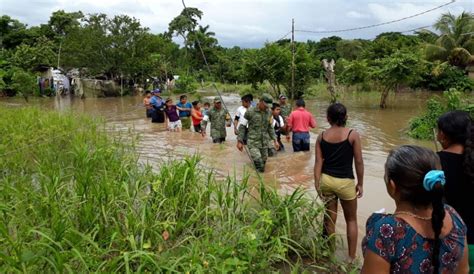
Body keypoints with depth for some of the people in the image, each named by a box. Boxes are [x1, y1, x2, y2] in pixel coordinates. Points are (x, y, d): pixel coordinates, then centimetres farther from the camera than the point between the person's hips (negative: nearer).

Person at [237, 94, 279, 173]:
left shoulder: (269, 113, 4)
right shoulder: (250, 112, -10)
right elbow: (242, 126, -4)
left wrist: (275, 140, 8)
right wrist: (239, 141, -7)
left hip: (264, 142, 5)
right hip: (253, 142, -5)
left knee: (263, 162, 7)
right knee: (259, 163, -19)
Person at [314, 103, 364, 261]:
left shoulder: (322, 137, 0)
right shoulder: (353, 135, -9)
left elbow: (319, 161, -3)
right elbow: (359, 162, -8)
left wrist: (317, 184, -1)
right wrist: (360, 183, 2)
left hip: (326, 180, 3)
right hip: (345, 182, -3)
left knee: (330, 218, 17)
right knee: (351, 220, 16)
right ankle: (351, 258, 20)